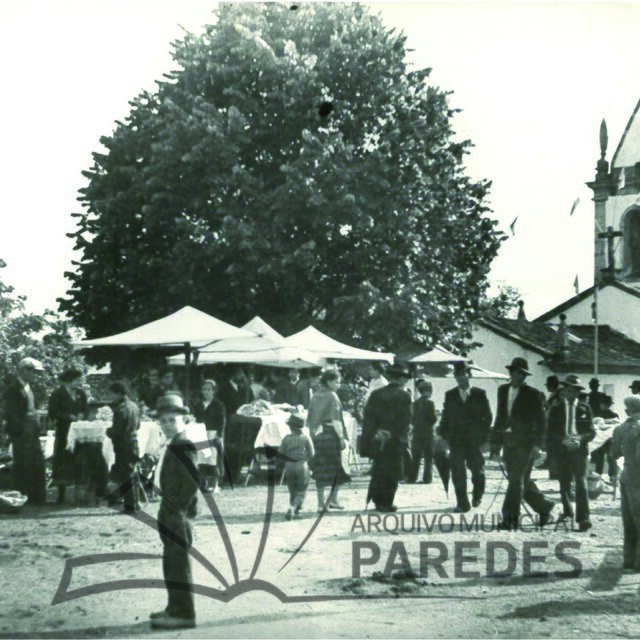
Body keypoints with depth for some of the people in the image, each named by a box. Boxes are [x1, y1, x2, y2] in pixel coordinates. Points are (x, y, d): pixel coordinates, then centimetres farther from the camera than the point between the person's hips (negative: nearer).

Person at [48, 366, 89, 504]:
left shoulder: (81, 393, 11)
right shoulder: (58, 394, -3)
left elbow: (86, 410, 15)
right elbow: (53, 413, -7)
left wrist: (81, 415, -6)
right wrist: (69, 417, -15)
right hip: (64, 432, -4)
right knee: (63, 462, -3)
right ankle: (61, 495, 4)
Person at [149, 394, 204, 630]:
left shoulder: (183, 447, -15)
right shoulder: (174, 446, 14)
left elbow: (193, 481, -23)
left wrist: (178, 510, -20)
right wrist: (168, 510, 16)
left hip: (177, 515, -10)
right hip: (169, 514, 10)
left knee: (179, 564, -5)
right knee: (172, 563, 17)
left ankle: (184, 614, 0)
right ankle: (175, 608, 27)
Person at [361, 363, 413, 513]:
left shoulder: (376, 393, 5)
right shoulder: (404, 396, -9)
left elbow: (368, 416, 3)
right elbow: (405, 420, -14)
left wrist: (368, 440, 5)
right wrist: (403, 438, -6)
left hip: (377, 440, 5)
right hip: (394, 440, -5)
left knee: (379, 469, 17)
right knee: (393, 471, 5)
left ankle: (377, 500, 20)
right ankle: (386, 503, 5)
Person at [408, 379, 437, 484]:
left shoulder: (415, 403, 5)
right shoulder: (429, 403, -10)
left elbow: (412, 419, 8)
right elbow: (433, 418, -12)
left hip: (416, 433, 4)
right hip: (427, 434, -4)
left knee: (415, 457, 10)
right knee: (429, 458, 3)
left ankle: (412, 477, 9)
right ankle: (427, 478, -1)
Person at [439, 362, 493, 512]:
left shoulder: (480, 394, 3)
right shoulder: (450, 395, 10)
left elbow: (487, 416, 3)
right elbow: (445, 417, 10)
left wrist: (483, 435, -5)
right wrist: (443, 435, 0)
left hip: (474, 439, -1)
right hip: (456, 440, 1)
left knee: (476, 469, 4)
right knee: (458, 473, -3)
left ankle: (477, 495, 31)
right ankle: (462, 503, 2)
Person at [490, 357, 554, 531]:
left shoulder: (532, 394, -5)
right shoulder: (503, 390, 12)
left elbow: (541, 420, -5)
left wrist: (537, 444, -12)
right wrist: (496, 441, 13)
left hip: (525, 442, -6)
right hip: (509, 442, 6)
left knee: (516, 479, -11)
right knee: (521, 480, 11)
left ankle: (511, 518, -9)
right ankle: (544, 507, 29)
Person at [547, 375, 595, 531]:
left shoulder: (584, 408, 6)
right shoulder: (556, 409, 7)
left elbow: (591, 432, 4)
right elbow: (550, 432, 3)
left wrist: (580, 438, -16)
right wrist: (562, 440, -15)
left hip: (579, 449, -2)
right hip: (561, 450, 2)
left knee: (581, 482, -11)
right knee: (564, 483, 10)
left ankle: (583, 518, -12)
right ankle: (567, 511, 31)